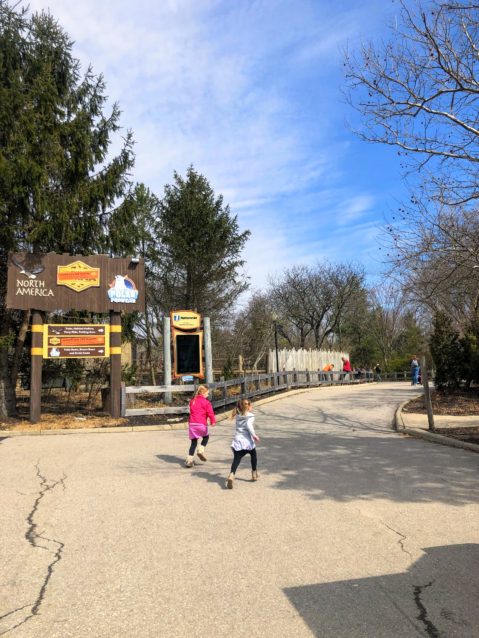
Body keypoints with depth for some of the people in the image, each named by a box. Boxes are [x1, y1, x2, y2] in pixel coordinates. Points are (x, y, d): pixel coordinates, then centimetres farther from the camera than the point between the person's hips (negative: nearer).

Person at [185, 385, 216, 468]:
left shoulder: (192, 401, 17)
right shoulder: (206, 402, -2)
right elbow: (210, 413, -13)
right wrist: (213, 421, -18)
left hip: (192, 423, 5)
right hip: (201, 424, -5)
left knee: (193, 442, 10)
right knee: (206, 436, 23)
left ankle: (189, 460, 2)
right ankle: (201, 450, 4)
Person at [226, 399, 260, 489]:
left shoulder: (238, 416, 16)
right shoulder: (250, 416, -2)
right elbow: (249, 425, -19)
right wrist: (254, 435, -18)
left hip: (237, 441, 3)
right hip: (247, 441, -3)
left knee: (236, 459, -6)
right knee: (253, 455, 24)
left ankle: (231, 475, -31)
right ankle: (254, 474, 32)